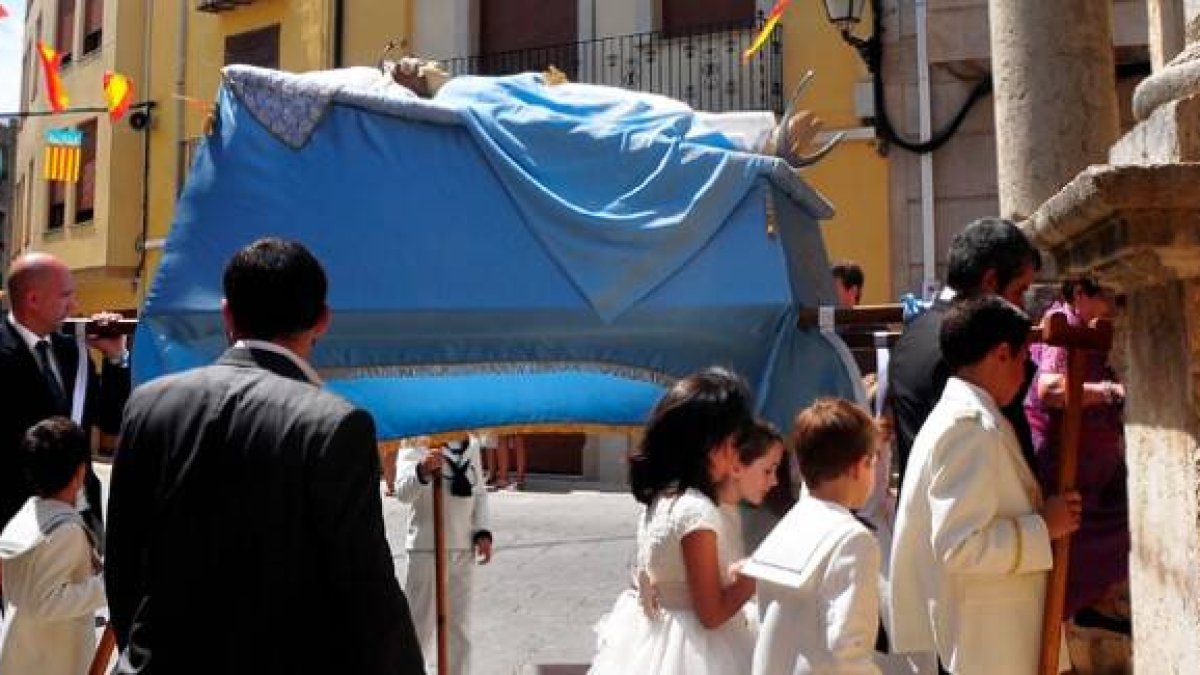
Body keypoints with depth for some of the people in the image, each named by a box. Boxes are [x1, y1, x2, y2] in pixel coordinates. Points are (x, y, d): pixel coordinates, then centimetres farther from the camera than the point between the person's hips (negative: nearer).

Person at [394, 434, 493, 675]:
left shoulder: (471, 443, 9)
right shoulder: (416, 442, -9)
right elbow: (403, 492, -23)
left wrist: (482, 532, 1)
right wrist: (422, 470, -44)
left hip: (464, 547, 5)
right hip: (426, 547, -5)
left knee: (460, 624, 14)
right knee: (421, 625, 1)